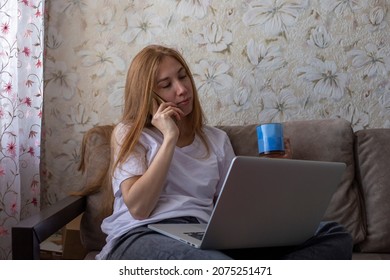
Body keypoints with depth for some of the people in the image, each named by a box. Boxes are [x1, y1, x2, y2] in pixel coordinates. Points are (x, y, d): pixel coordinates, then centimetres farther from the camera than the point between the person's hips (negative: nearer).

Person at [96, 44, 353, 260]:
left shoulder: (217, 139, 22)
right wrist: (169, 139, -3)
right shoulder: (130, 133, 12)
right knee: (221, 267, -46)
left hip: (204, 239, 6)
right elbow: (138, 208, -4)